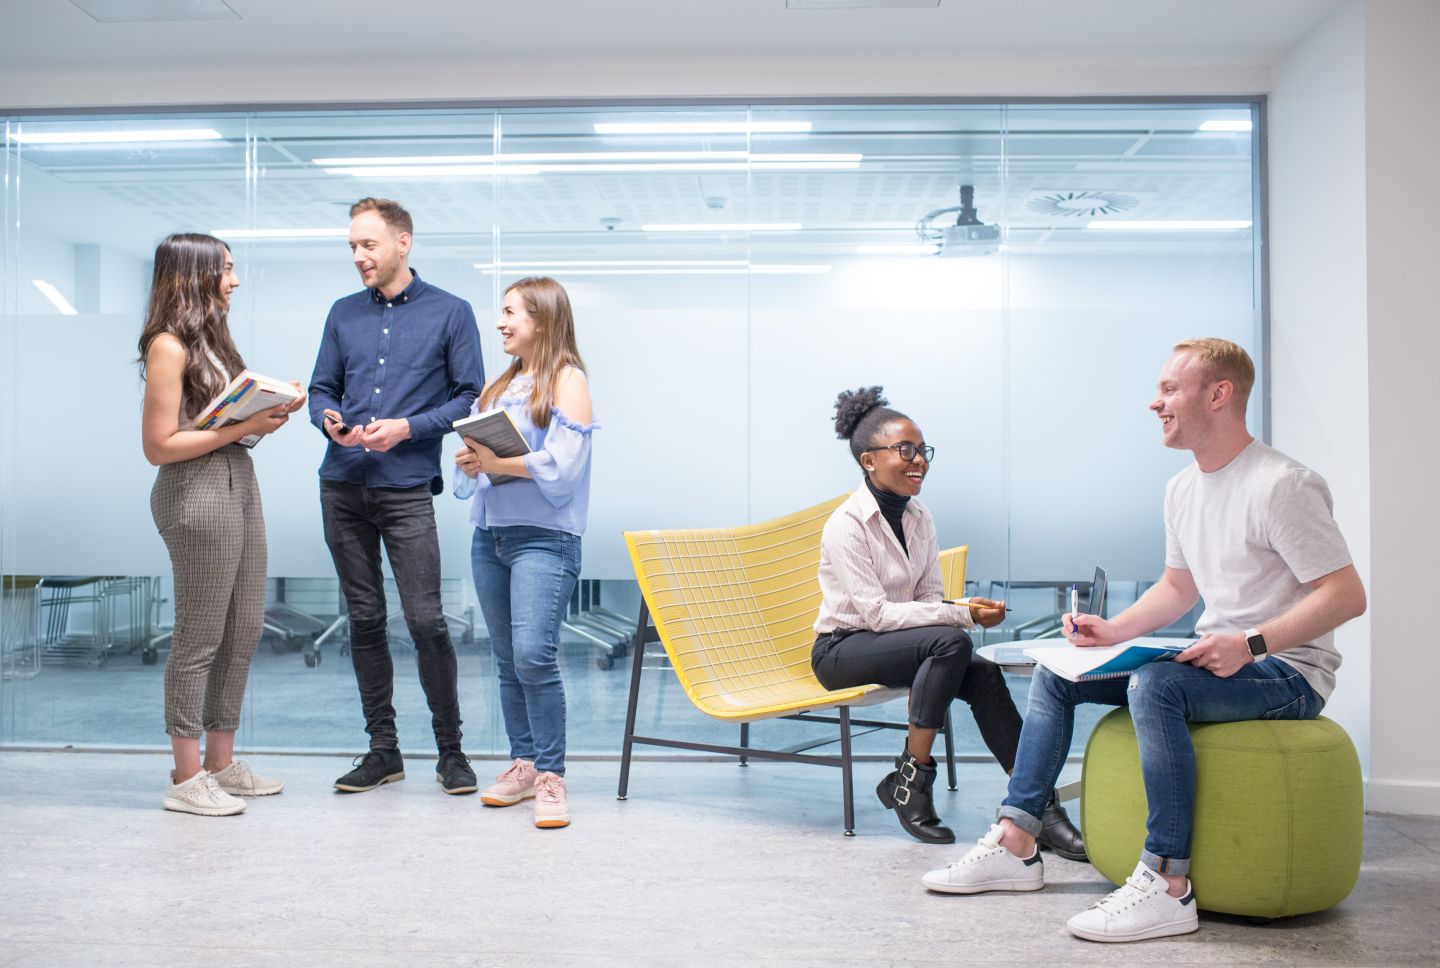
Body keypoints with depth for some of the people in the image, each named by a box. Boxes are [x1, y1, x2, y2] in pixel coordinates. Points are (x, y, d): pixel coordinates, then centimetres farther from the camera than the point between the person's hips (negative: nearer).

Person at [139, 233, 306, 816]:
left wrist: (272, 408, -1)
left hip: (239, 483, 9)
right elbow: (159, 446, -15)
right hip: (197, 490, -9)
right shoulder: (169, 346, -11)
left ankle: (221, 763, 24)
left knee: (244, 630, 12)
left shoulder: (211, 338, 15)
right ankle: (187, 779, 9)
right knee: (201, 636, -2)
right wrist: (242, 428, -16)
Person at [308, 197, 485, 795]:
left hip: (407, 488, -4)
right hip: (343, 486, 4)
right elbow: (322, 388, 17)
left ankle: (450, 750, 7)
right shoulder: (344, 314, 14)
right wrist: (330, 421, -5)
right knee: (365, 619, 8)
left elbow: (469, 396, -1)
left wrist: (407, 426, -13)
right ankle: (382, 748, 18)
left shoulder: (449, 313, 2)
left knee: (425, 619, -8)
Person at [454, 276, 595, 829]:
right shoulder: (499, 384, 20)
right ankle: (523, 765, 21)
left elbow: (562, 465, -14)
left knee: (533, 653, -17)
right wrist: (469, 464, -6)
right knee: (508, 661, 10)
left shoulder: (567, 380, -2)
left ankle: (551, 777, -8)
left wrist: (497, 462, -18)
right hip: (489, 535, 7)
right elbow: (477, 451, 16)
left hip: (543, 538, -7)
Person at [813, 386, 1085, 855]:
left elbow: (929, 596, 8)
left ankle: (1037, 803, -19)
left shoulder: (919, 518, 4)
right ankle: (912, 779, -21)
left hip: (900, 642, 6)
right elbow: (876, 612, -22)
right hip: (842, 649, -6)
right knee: (950, 641, -31)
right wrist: (963, 615, -27)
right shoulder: (845, 526, -17)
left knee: (983, 674, -22)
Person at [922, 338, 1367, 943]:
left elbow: (1347, 595, -20)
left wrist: (1253, 643, -30)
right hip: (1222, 660, 9)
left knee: (1155, 684, -37)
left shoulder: (1282, 485, -17)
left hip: (1289, 673, -9)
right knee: (1055, 673, 4)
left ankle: (1168, 887, -30)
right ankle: (1015, 845, 1)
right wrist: (1114, 630, 3)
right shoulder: (1183, 489, 10)